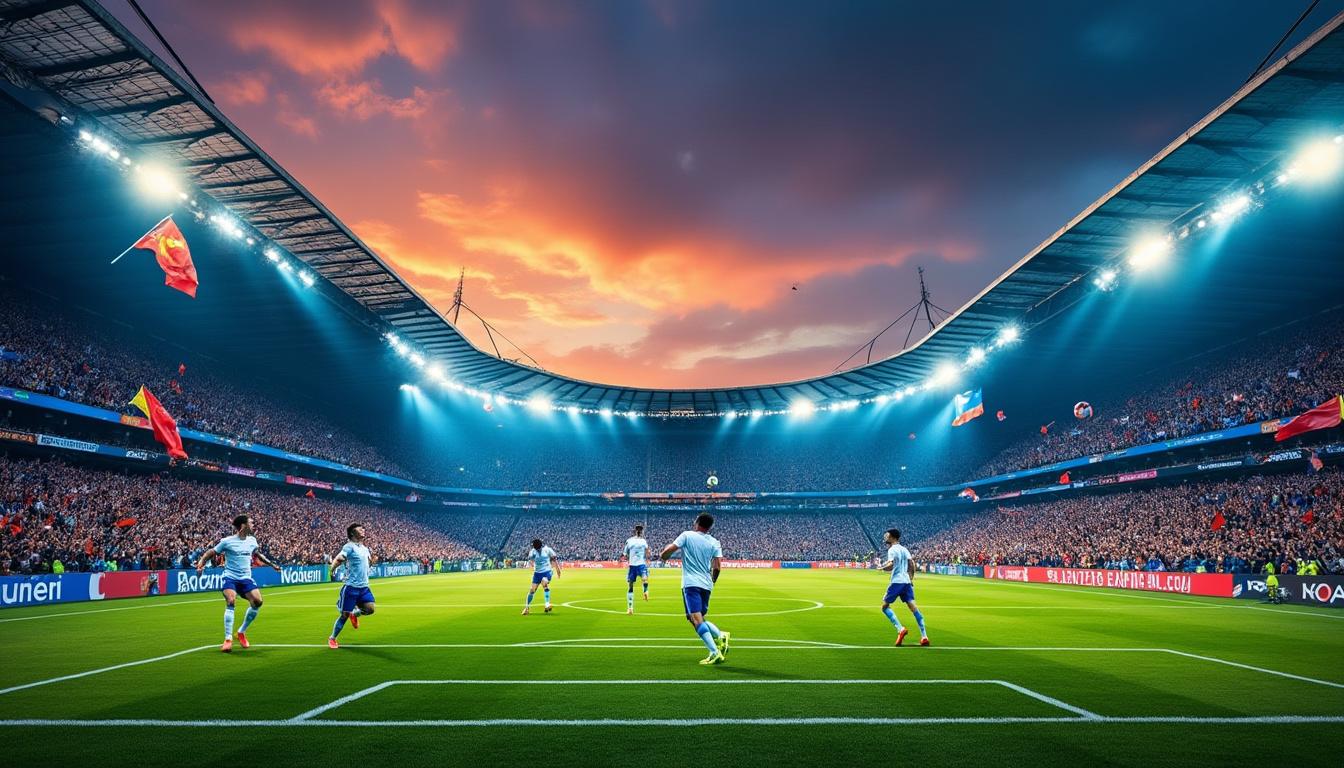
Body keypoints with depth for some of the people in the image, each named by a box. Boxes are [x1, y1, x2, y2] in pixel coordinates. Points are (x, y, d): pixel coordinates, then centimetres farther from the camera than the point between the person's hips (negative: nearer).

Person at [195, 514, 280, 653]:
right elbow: (210, 552, 0)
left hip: (246, 578, 4)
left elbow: (257, 554, 27)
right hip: (230, 577, -4)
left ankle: (241, 632, 9)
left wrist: (271, 564, 30)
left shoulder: (252, 540, 8)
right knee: (230, 602, -24)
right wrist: (200, 564, -17)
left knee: (257, 601, -12)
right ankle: (228, 639, -16)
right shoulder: (227, 541, -7)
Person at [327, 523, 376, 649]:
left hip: (364, 587, 6)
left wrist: (371, 560, 0)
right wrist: (332, 569, -40)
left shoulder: (365, 548, 11)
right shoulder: (350, 546, -11)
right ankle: (332, 639, 23)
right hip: (351, 587, -6)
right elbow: (337, 559, -23)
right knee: (345, 614, 2)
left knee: (370, 609, -8)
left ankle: (355, 614, 25)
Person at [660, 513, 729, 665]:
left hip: (691, 584, -6)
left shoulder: (687, 535, -1)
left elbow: (670, 549, -7)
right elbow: (717, 566, 2)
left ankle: (715, 653, -24)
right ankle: (720, 635, -1)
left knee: (696, 619, -13)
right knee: (699, 619, 21)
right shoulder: (714, 542, 8)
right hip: (706, 585, 6)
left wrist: (662, 556, 16)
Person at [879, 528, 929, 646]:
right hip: (907, 582, 7)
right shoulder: (904, 549, 15)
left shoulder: (892, 550, -7)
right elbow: (912, 564, 11)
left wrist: (882, 568, 0)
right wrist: (911, 579, 18)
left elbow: (890, 565, -18)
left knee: (885, 606, 2)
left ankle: (900, 629, -14)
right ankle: (924, 636, -5)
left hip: (896, 582, -7)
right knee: (913, 607, 2)